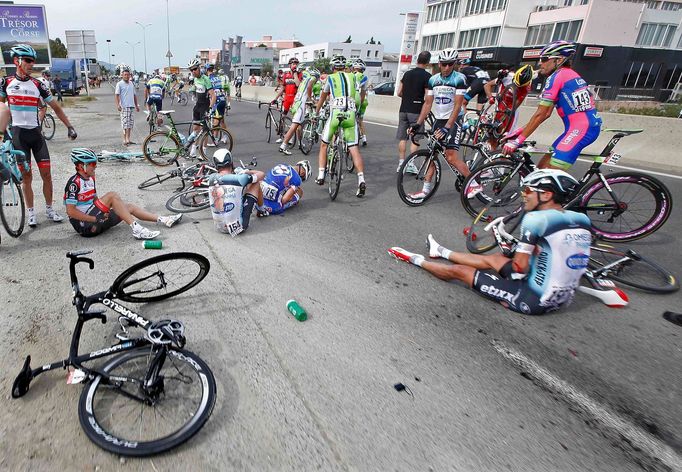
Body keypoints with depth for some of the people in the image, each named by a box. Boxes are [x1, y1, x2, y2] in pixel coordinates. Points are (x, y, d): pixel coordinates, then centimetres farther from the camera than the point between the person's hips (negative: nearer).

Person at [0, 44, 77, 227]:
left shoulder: (37, 84, 2)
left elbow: (56, 107, 6)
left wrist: (69, 126, -1)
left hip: (36, 133, 1)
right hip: (18, 133, -1)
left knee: (46, 173, -1)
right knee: (26, 175, 2)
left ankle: (49, 209, 13)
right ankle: (31, 212, 13)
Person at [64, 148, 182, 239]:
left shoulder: (90, 179, 13)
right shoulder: (74, 183, -14)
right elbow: (70, 211, -18)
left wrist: (104, 212, -1)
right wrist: (95, 219, -20)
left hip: (95, 218, 9)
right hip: (83, 224, -9)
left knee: (129, 207, 3)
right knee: (112, 196, -25)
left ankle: (164, 220, -5)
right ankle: (136, 229, -35)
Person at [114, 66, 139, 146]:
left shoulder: (131, 83, 16)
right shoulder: (119, 84, -2)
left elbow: (134, 95, 22)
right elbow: (117, 95, -8)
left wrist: (136, 105, 21)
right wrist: (118, 105, -19)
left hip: (131, 106, 6)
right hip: (124, 107, -6)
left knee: (130, 124, 7)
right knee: (125, 123, -9)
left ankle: (128, 139, 14)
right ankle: (125, 140, -8)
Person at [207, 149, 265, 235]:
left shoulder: (212, 178, -4)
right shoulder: (240, 178, -17)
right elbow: (261, 174, 2)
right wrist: (245, 172, 17)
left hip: (219, 227, 5)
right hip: (238, 226, -4)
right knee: (256, 183, 12)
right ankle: (261, 210, 37)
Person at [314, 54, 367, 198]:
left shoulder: (331, 78, 14)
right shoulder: (352, 77, 19)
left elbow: (323, 97, 25)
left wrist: (316, 112, 41)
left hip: (336, 113, -2)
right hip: (351, 114, 2)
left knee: (324, 144, 15)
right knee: (354, 148, -2)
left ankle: (320, 176, 11)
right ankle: (361, 180, -18)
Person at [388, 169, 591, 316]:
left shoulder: (536, 218, -21)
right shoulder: (582, 220, 2)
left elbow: (520, 267, -20)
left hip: (534, 299, -8)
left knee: (458, 270, 4)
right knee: (493, 259, 24)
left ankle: (416, 260, 27)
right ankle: (440, 251, 43)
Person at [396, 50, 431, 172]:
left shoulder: (407, 73, 10)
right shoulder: (427, 76, -6)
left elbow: (399, 92, 11)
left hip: (403, 110, 5)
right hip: (416, 111, -5)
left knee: (402, 138, 8)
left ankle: (401, 163, 10)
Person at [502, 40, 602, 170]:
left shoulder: (556, 77, -8)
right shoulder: (570, 75, 21)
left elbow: (540, 114, -12)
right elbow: (547, 113, 17)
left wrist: (517, 140, -9)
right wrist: (520, 131, 15)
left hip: (581, 129, -10)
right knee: (542, 167, 13)